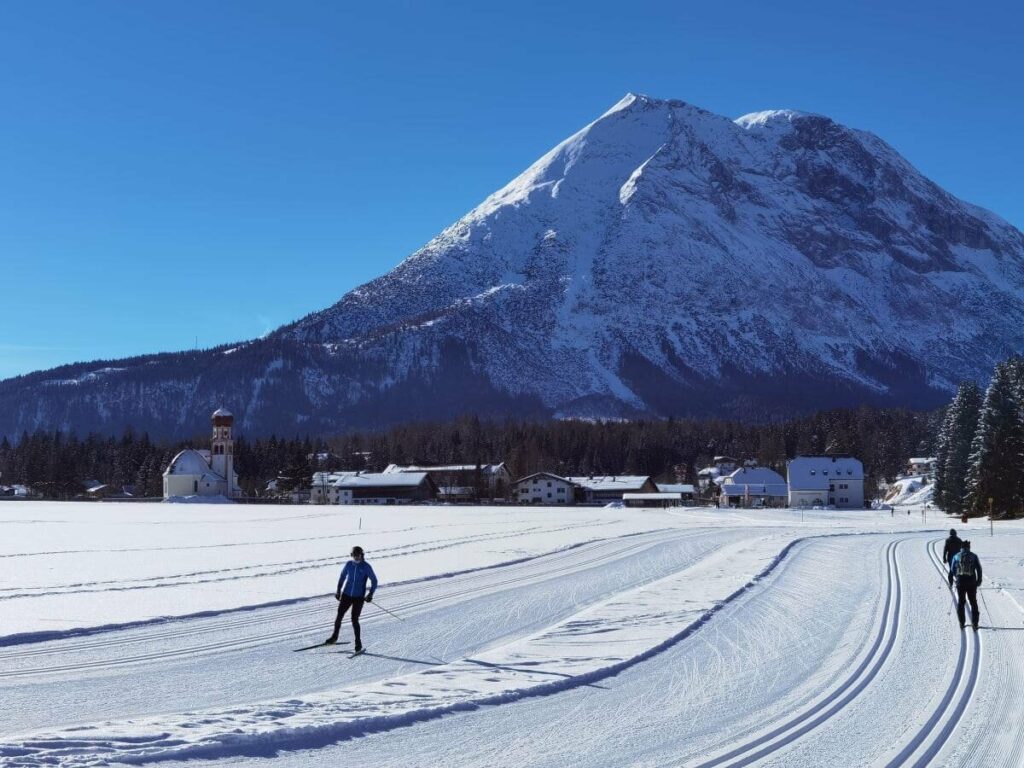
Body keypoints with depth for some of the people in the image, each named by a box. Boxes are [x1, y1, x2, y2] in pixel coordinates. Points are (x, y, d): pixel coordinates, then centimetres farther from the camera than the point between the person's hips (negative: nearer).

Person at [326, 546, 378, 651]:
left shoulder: (366, 567, -8)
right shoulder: (349, 564, 1)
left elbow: (374, 581, -1)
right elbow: (342, 576, 17)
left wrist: (371, 594, -12)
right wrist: (338, 590, 13)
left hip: (359, 597, -4)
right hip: (346, 595, 4)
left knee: (354, 620, -7)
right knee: (339, 616, 7)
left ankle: (358, 643, 6)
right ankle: (334, 637, 28)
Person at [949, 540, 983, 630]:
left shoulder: (956, 556, 3)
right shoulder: (974, 556, 0)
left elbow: (952, 570, 10)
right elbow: (979, 569, -3)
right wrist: (979, 580, 9)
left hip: (960, 582, 1)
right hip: (972, 583, -1)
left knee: (961, 602, 14)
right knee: (973, 603, 11)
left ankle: (962, 623, 15)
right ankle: (975, 624, 8)